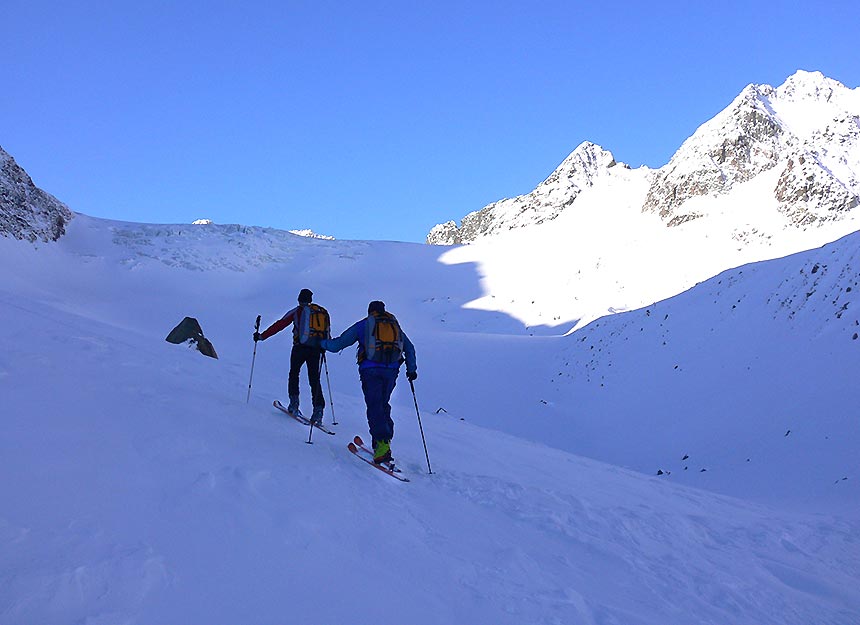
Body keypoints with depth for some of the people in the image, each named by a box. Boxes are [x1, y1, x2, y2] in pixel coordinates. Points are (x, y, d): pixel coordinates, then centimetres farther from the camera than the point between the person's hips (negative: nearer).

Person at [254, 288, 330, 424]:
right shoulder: (323, 312, 17)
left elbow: (279, 325, 7)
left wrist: (262, 336, 13)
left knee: (294, 373, 17)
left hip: (300, 347, -2)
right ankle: (318, 408, -9)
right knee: (314, 380, 5)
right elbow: (327, 334, 16)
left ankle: (294, 403, 5)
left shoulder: (297, 311, 8)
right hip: (317, 350, 2)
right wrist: (323, 347, 31)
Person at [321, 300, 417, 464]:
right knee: (383, 404, 18)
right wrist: (411, 369, 25)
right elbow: (409, 348, 20)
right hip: (391, 370, 3)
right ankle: (384, 438, 13)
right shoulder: (395, 325, 22)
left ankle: (383, 444, -22)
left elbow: (338, 343, 13)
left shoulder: (362, 325, 12)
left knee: (374, 406, -7)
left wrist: (323, 343, 31)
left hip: (371, 369, -3)